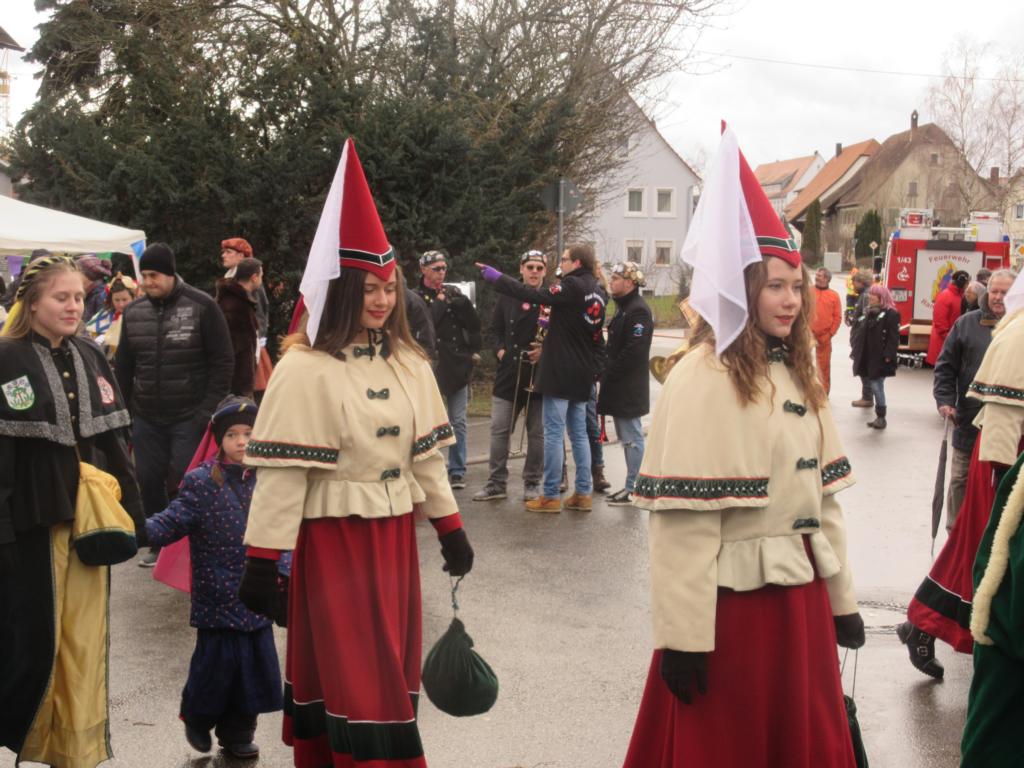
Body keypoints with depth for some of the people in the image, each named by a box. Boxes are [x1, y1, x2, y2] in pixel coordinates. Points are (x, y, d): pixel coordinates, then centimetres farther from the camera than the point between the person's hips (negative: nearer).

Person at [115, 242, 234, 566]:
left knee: (183, 482, -5)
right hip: (146, 418, 5)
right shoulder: (133, 312, 7)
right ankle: (159, 544, 24)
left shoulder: (202, 307, -7)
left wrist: (209, 410, -12)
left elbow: (223, 360, -7)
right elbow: (123, 366, 14)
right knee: (149, 482, 8)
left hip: (189, 417, -5)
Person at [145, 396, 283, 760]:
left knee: (255, 667, 9)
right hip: (217, 598, -4)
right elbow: (170, 524, -14)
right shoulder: (201, 483, -7)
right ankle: (197, 720, 30)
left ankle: (238, 733, 28)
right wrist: (139, 529, -29)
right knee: (216, 664, 3)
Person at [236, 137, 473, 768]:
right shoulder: (305, 369, -13)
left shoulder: (409, 364, 6)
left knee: (391, 669, 13)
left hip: (395, 534, 6)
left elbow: (427, 453, 12)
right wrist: (262, 560, -16)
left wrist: (450, 528, 11)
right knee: (356, 675, -1)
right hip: (334, 537, -6)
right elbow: (282, 472, -15)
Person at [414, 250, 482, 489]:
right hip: (432, 366, -3)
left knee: (458, 422, 4)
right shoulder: (416, 297, 1)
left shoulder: (454, 293, 11)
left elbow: (474, 324, 6)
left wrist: (460, 302, -7)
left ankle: (457, 472, 10)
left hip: (458, 364, 3)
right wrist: (440, 302, -8)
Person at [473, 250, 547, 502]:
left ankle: (532, 484, 17)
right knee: (499, 430, 3)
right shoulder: (508, 297, 6)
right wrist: (500, 349, -2)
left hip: (540, 376, -2)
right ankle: (496, 483, 11)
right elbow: (494, 330, 14)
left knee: (537, 433, 6)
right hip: (509, 373, 2)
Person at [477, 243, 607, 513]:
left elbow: (534, 295, -19)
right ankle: (583, 493, 14)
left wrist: (496, 277, -13)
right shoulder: (596, 292, 12)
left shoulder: (572, 286, -13)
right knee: (579, 433, 12)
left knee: (553, 433, -3)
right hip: (583, 375, 8)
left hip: (560, 373, -8)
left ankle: (551, 496, -1)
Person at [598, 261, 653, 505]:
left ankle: (633, 489, 1)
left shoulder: (638, 311, -16)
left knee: (632, 437, -4)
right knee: (627, 437, 14)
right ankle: (631, 486, 21)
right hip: (619, 388, 10)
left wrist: (607, 375, -16)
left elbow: (633, 352, -22)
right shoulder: (624, 308, 16)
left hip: (629, 389, -10)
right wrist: (605, 373, 10)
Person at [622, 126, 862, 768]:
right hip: (733, 602, -7)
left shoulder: (798, 374, 10)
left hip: (802, 598, 7)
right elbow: (684, 519, -18)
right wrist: (685, 635, -19)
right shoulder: (702, 378, -15)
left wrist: (842, 599, 13)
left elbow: (823, 493, 12)